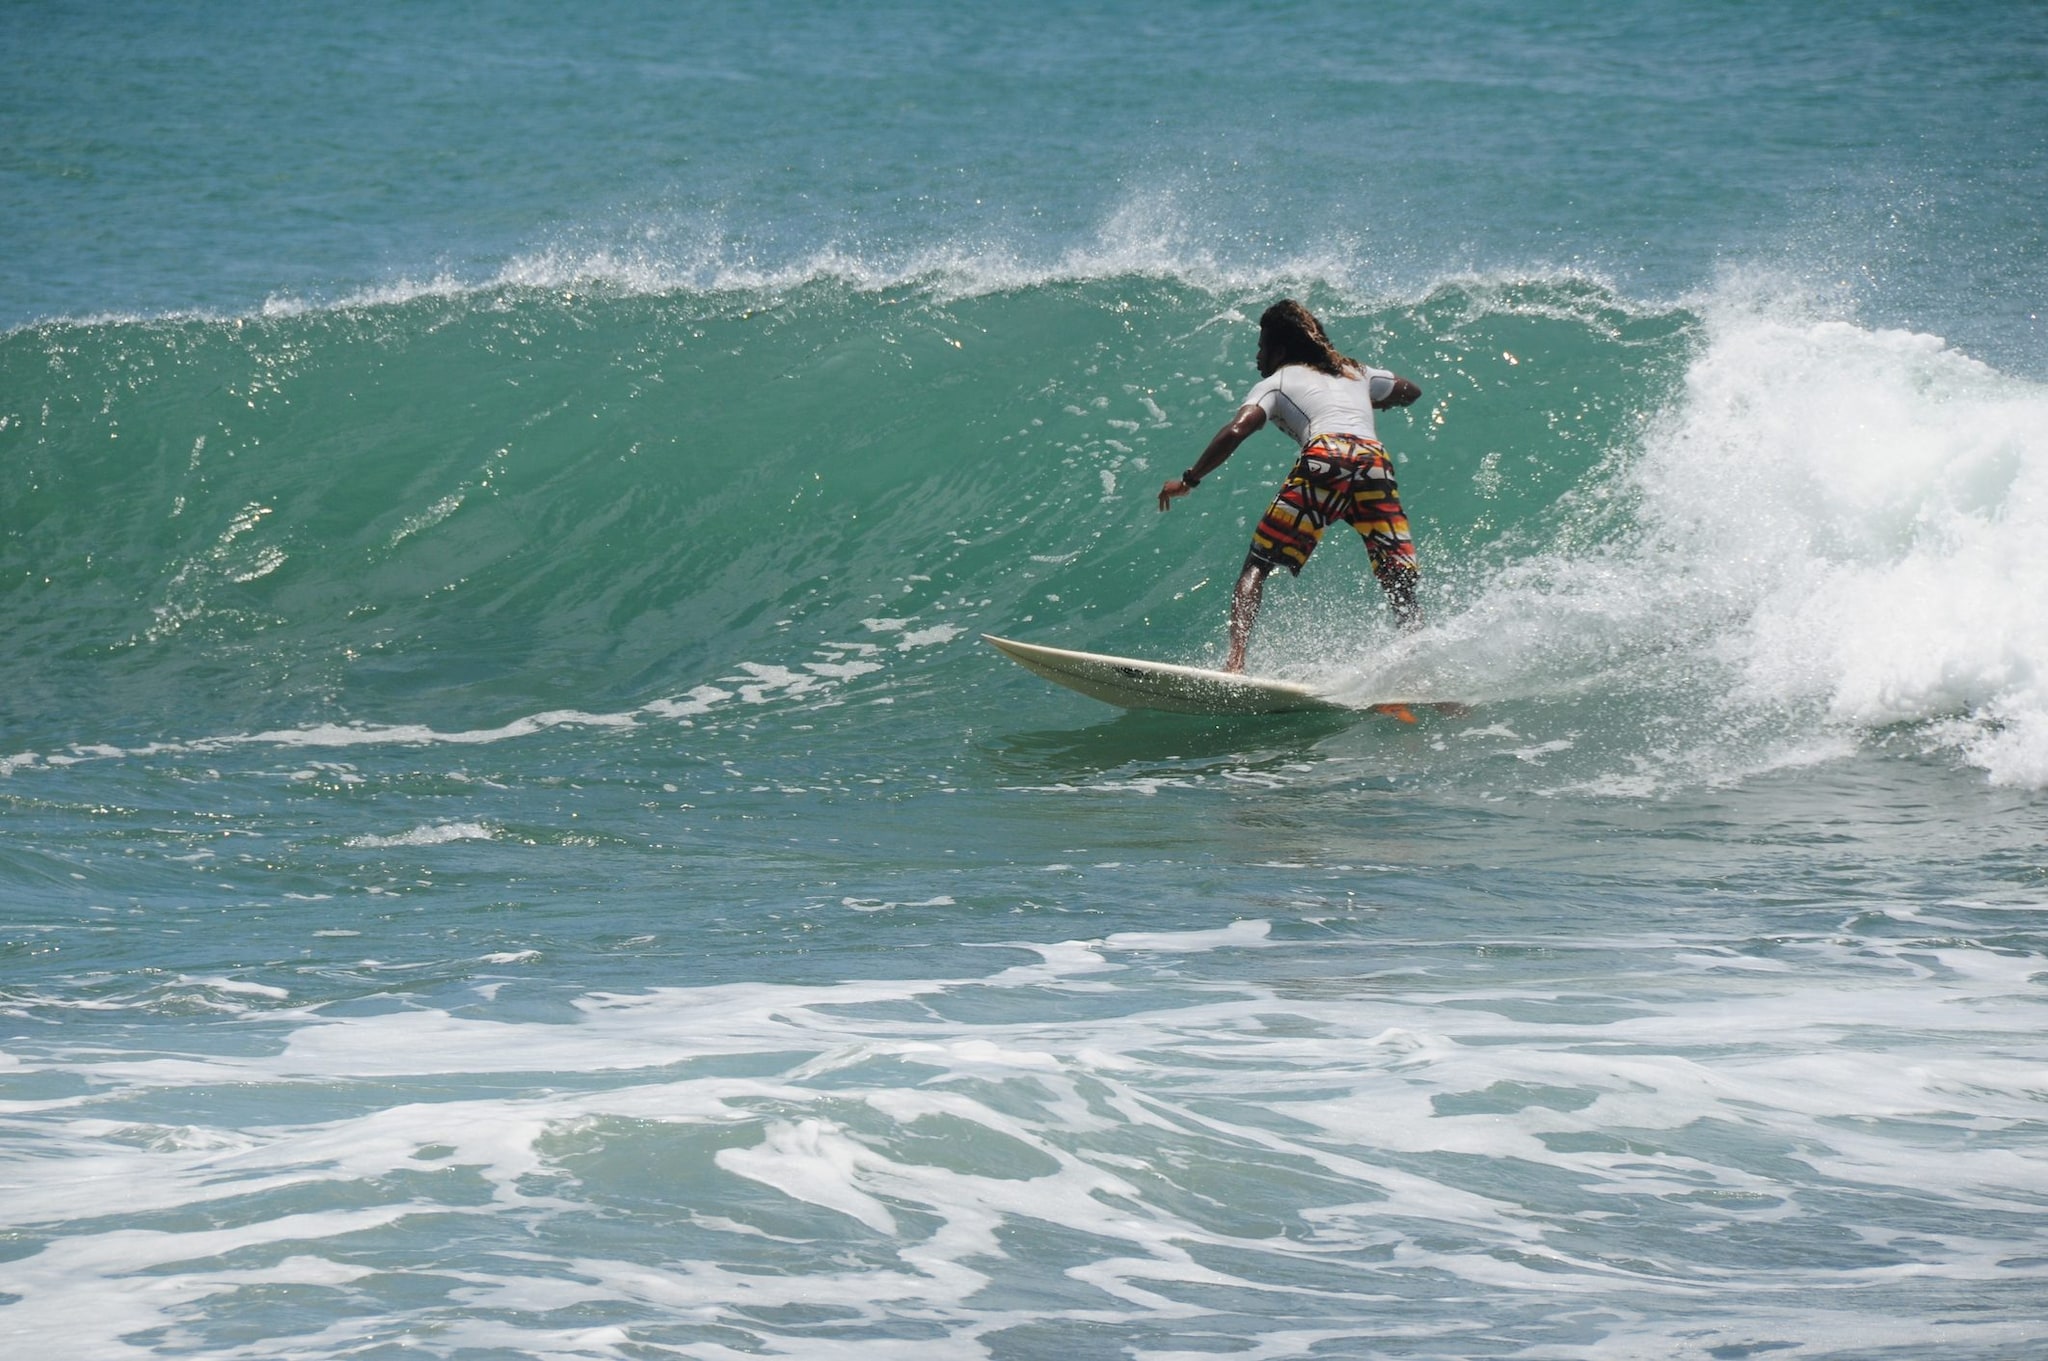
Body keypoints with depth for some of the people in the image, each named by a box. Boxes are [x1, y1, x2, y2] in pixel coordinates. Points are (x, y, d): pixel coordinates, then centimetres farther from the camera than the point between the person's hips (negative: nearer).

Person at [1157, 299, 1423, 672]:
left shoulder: (1277, 382, 21)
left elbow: (1235, 431, 4)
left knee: (1257, 566, -1)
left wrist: (1189, 480, 12)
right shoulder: (1355, 372, 35)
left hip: (1324, 459, -4)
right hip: (1376, 465, 4)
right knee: (1401, 586, 6)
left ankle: (1235, 661, -20)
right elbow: (1410, 390, 52)